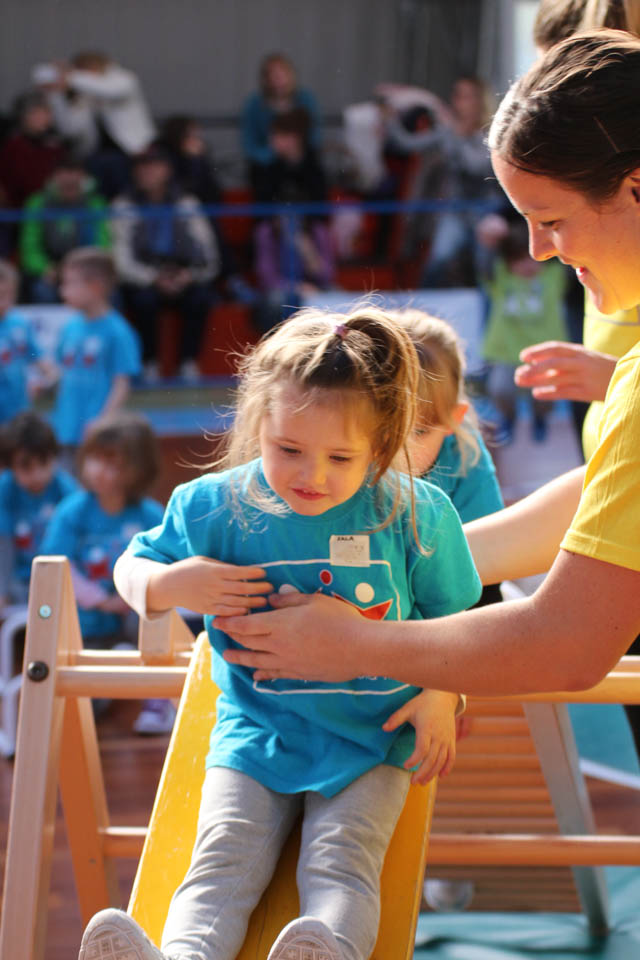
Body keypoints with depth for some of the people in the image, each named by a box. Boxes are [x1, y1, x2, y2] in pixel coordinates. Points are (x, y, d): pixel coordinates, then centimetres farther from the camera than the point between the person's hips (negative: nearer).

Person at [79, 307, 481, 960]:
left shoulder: (415, 515, -7)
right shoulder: (214, 507, -5)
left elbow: (449, 613, 8)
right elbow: (132, 568, 10)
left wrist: (440, 693, -8)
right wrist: (174, 584, -13)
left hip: (375, 734, -1)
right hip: (257, 728, 1)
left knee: (341, 858, -24)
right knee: (225, 854, -21)